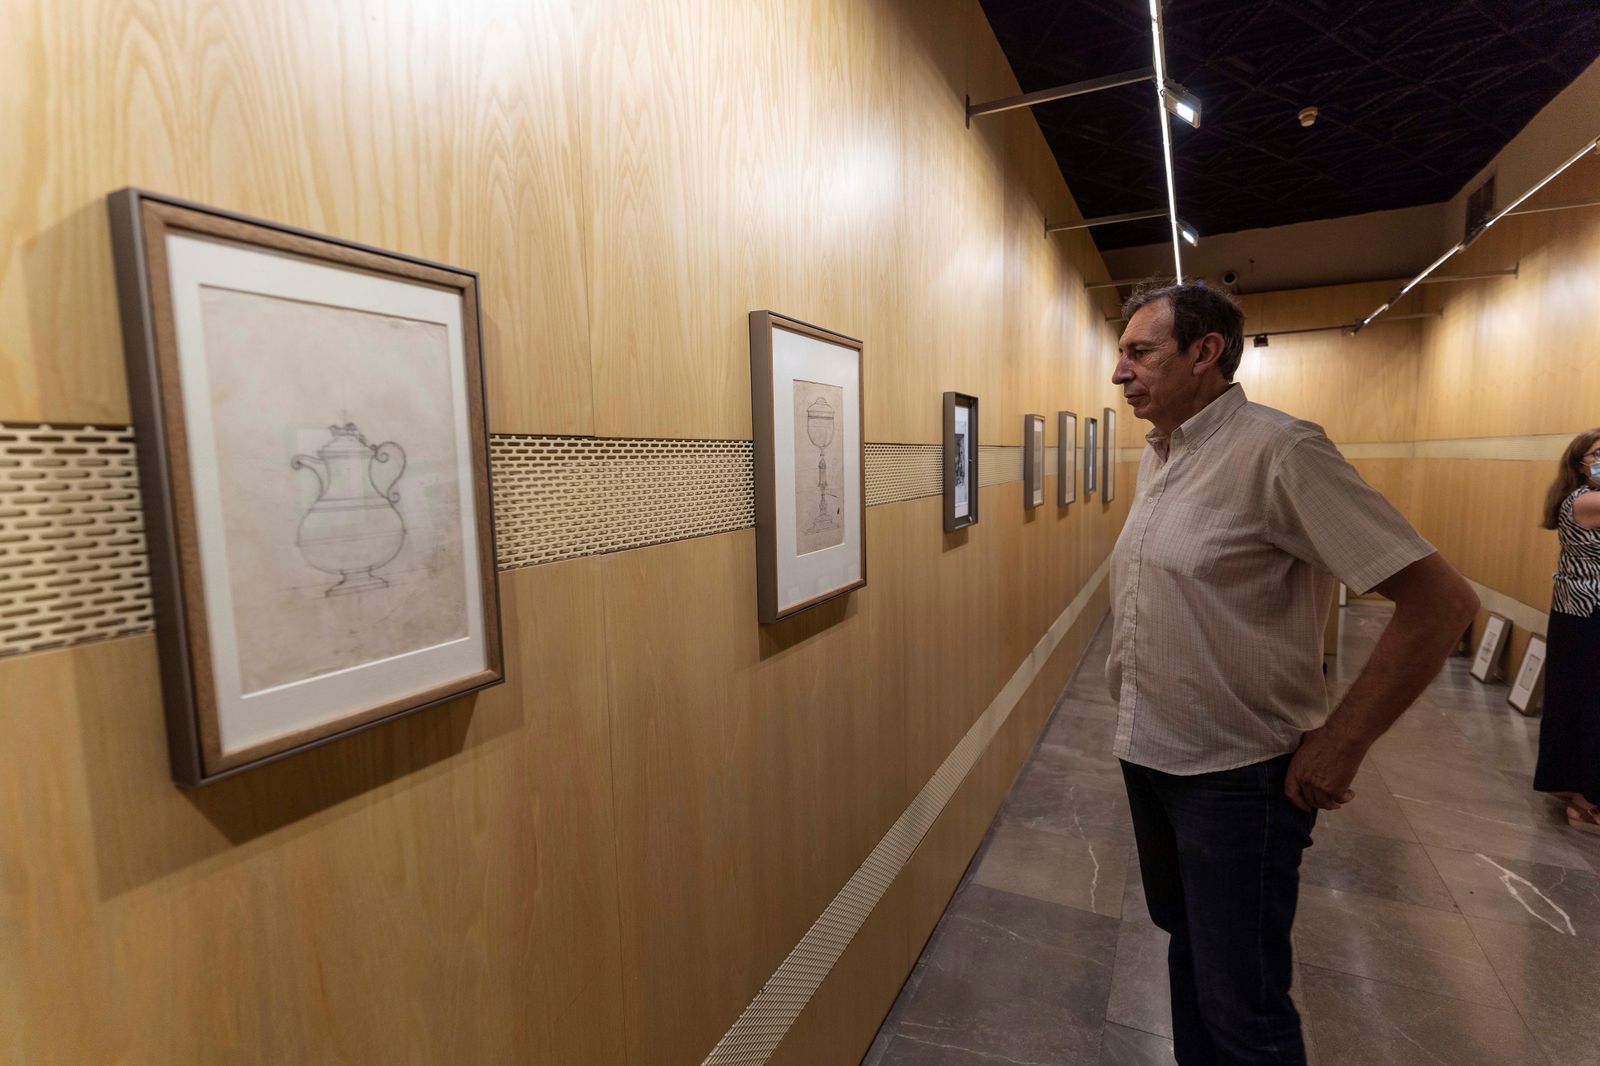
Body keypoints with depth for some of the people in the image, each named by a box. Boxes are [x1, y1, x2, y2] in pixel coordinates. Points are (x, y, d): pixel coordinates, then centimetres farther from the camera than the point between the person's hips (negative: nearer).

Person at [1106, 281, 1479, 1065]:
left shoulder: (1279, 452, -19)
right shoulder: (1154, 458, 5)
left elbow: (1441, 602, -19)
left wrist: (1338, 747, -16)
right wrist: (1137, 715, 14)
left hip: (1235, 776, -7)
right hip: (1148, 755, 7)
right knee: (1184, 938, 26)